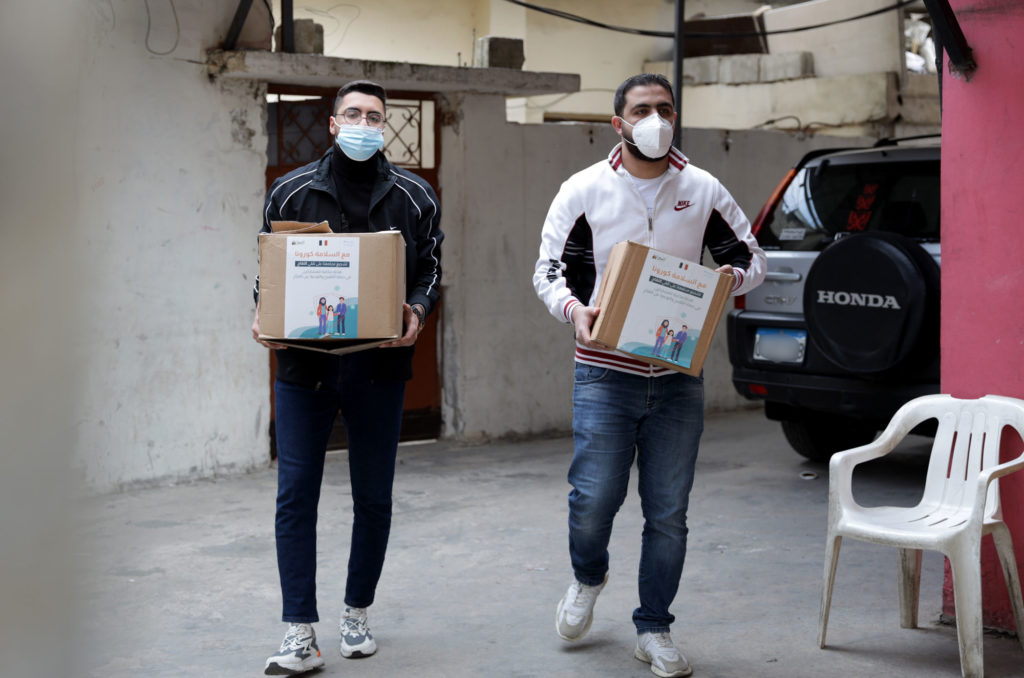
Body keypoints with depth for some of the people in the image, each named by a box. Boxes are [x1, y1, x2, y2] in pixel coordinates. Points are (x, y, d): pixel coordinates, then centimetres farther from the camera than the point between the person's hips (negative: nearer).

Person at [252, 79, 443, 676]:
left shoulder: (415, 197, 7)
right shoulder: (291, 192, 6)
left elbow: (429, 270, 10)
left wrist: (417, 312, -10)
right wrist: (265, 318, -7)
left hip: (379, 366, 1)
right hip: (304, 365, -1)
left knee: (373, 497, 9)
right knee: (295, 496, -5)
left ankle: (358, 614, 27)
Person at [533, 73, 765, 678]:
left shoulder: (704, 191, 6)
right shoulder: (584, 190, 1)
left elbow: (752, 258, 14)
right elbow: (549, 269, 5)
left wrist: (730, 278, -9)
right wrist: (573, 308, -16)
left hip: (678, 374, 2)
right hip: (605, 372, -1)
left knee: (668, 512, 4)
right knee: (593, 499, -4)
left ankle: (654, 629, 19)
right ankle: (589, 577, 30)